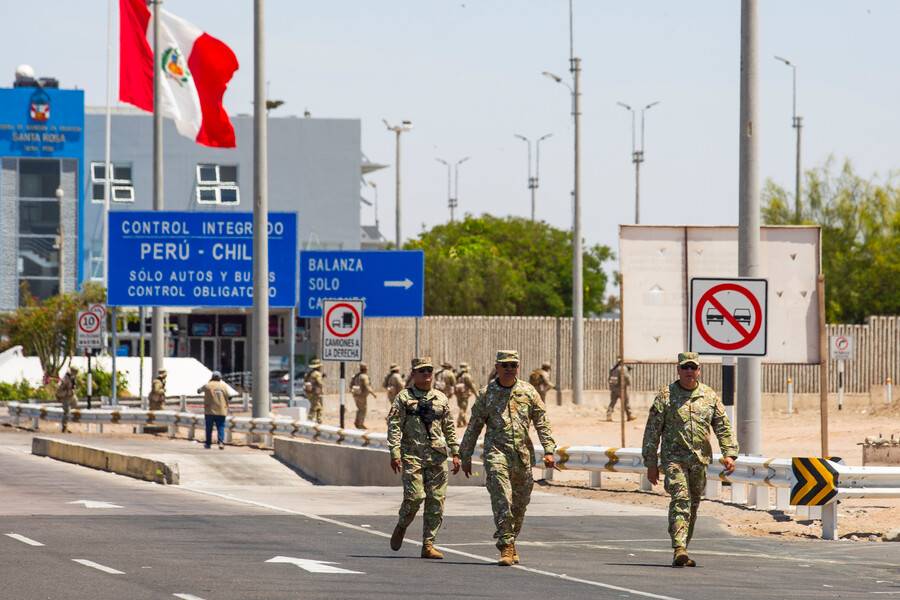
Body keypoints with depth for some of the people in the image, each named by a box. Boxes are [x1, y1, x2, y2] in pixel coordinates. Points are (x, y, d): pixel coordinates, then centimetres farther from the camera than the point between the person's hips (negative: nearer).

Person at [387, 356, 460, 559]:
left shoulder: (440, 399, 15)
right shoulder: (404, 398, 3)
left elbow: (449, 428, 19)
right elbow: (394, 426, -3)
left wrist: (455, 453, 12)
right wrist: (395, 453, -12)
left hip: (437, 457, 4)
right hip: (412, 455, -4)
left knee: (436, 501, -1)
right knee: (414, 496, -14)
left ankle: (428, 545, 5)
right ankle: (401, 526, 15)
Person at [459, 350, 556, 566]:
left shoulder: (528, 392, 7)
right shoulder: (486, 394, 4)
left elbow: (542, 423, 6)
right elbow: (473, 427, 9)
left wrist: (549, 451, -4)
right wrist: (465, 456, 8)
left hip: (523, 455, 3)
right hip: (497, 452, -3)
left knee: (520, 504, 9)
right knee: (502, 500, -16)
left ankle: (511, 541, 28)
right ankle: (506, 547, -16)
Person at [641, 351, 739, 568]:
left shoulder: (709, 396, 10)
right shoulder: (665, 396, 0)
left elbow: (723, 427, 10)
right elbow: (652, 431, 1)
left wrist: (729, 453, -4)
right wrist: (651, 463, -2)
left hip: (700, 461, 4)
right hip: (674, 458, -4)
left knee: (693, 506, 10)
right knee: (680, 501, -18)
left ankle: (682, 551, 20)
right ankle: (679, 549, -27)